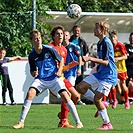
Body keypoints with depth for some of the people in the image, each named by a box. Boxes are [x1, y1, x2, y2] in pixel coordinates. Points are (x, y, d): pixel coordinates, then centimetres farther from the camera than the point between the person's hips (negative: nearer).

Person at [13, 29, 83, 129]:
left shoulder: (49, 49, -10)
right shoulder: (32, 56, -2)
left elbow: (61, 60, 2)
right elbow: (32, 70, 10)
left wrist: (59, 71, -13)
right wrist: (33, 73, -13)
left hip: (54, 78, -2)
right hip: (40, 79, 2)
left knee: (65, 97, -17)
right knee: (30, 93, -19)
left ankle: (78, 122, -7)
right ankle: (21, 122, -13)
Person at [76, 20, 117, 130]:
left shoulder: (106, 43, -17)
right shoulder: (100, 43, 13)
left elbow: (106, 62, -24)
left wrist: (91, 59, -29)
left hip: (108, 75, -10)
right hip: (100, 74, 10)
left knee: (97, 99, -14)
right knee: (80, 87, 4)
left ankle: (107, 124, -2)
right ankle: (101, 104, 11)